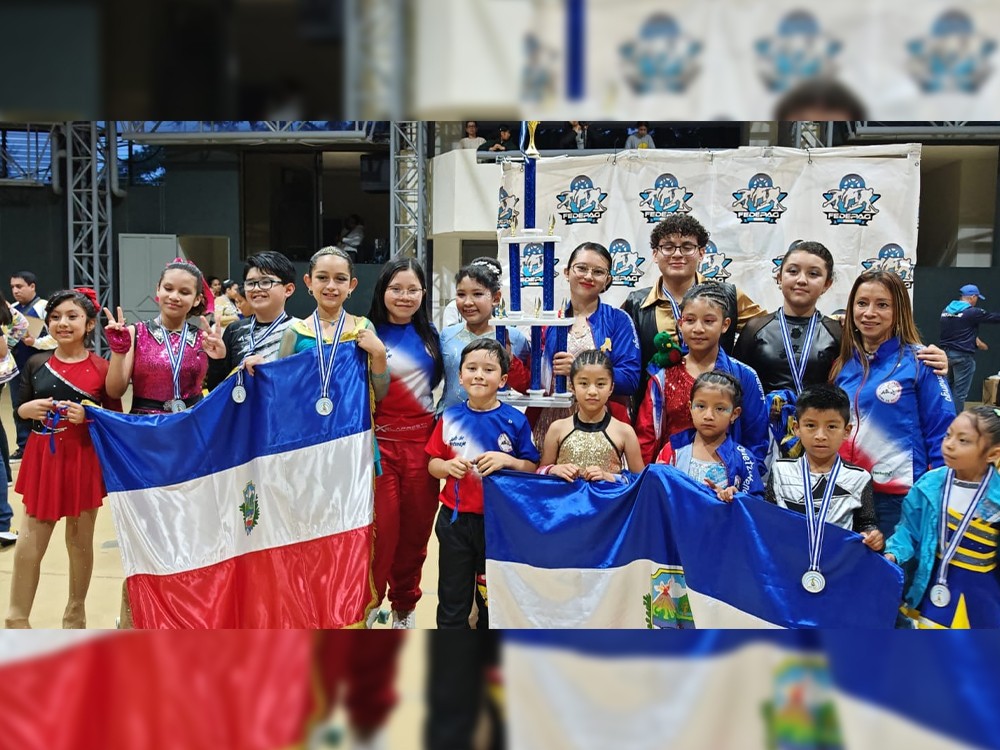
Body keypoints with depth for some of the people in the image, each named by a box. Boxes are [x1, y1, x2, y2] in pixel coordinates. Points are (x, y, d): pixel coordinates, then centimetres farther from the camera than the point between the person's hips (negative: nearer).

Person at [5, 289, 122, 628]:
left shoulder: (101, 368, -5)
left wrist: (88, 415, -20)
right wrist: (30, 409, -10)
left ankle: (75, 617, 27)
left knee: (80, 541, 11)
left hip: (84, 460, -2)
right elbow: (21, 409, 12)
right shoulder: (36, 364, 3)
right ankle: (17, 620, 11)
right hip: (43, 458, 2)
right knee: (30, 542, 0)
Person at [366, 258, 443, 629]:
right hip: (380, 441, -3)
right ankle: (368, 602, 13)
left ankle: (404, 606, 26)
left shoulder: (429, 334, 9)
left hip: (421, 442, 4)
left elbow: (437, 381, 19)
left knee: (416, 529, 9)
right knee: (381, 529, -5)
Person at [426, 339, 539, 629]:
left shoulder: (515, 420, -6)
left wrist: (507, 460, -20)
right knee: (452, 599, 11)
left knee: (492, 598, 14)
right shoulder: (450, 417, 0)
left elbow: (532, 468, -3)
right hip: (455, 519, 1)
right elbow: (433, 465, 8)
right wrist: (448, 466, -14)